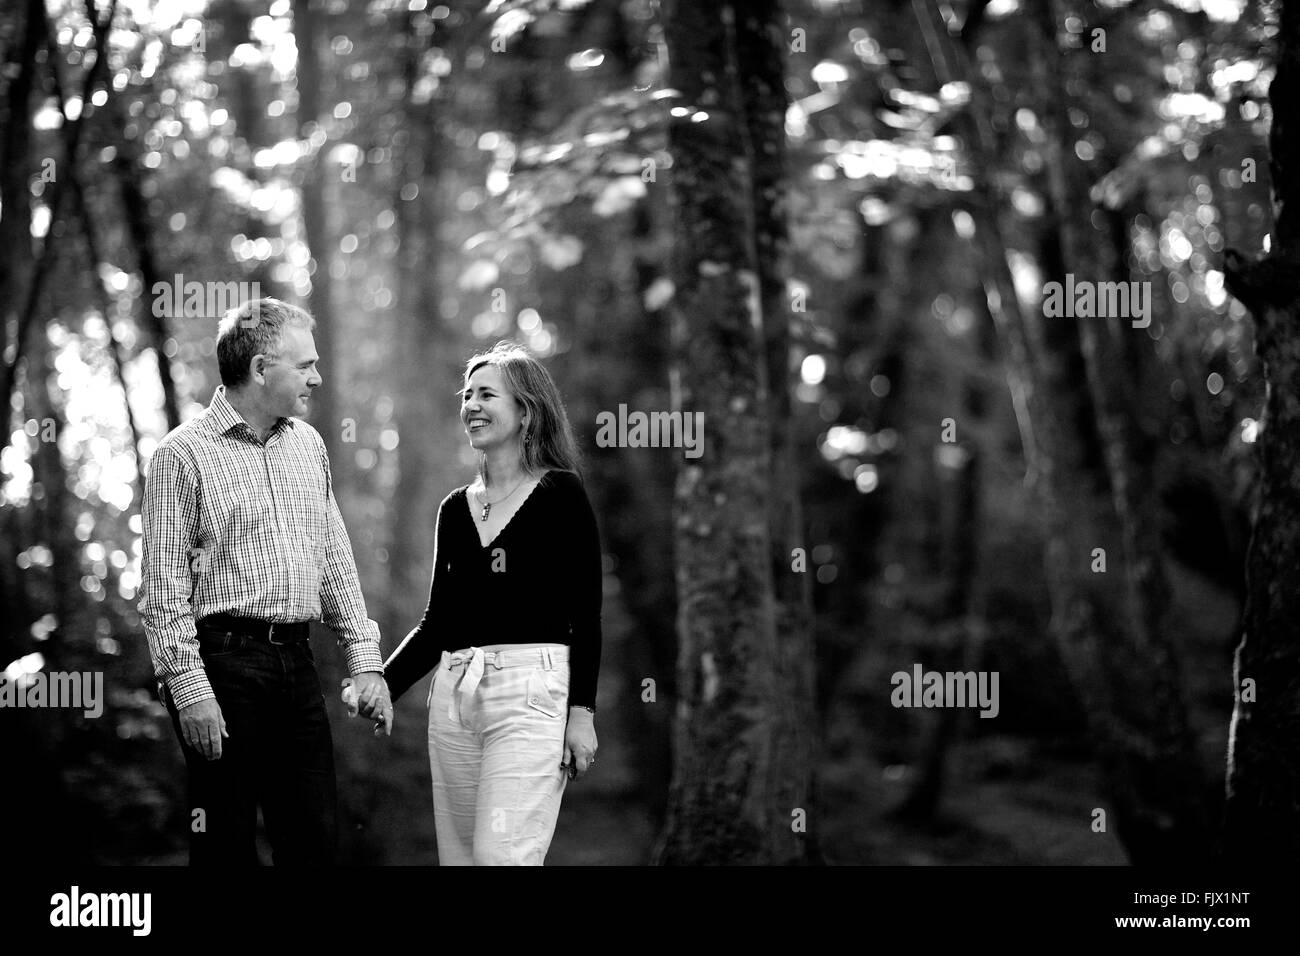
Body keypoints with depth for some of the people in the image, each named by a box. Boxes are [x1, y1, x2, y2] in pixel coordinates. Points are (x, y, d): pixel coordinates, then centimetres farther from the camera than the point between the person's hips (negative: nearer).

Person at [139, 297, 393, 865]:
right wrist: (189, 689, -16)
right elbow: (163, 589, -9)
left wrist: (365, 662, 11)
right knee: (227, 846, -2)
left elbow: (336, 561, 18)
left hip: (297, 661, 6)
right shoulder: (183, 455, -6)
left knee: (316, 839, 5)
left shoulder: (307, 444, 14)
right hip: (223, 660, -6)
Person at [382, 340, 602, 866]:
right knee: (459, 855, 5)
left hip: (531, 690, -6)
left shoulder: (560, 494, 1)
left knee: (502, 854, -15)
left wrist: (582, 713, -10)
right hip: (453, 696, 6)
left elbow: (585, 615, -3)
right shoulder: (455, 508, 16)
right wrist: (381, 685, 6)